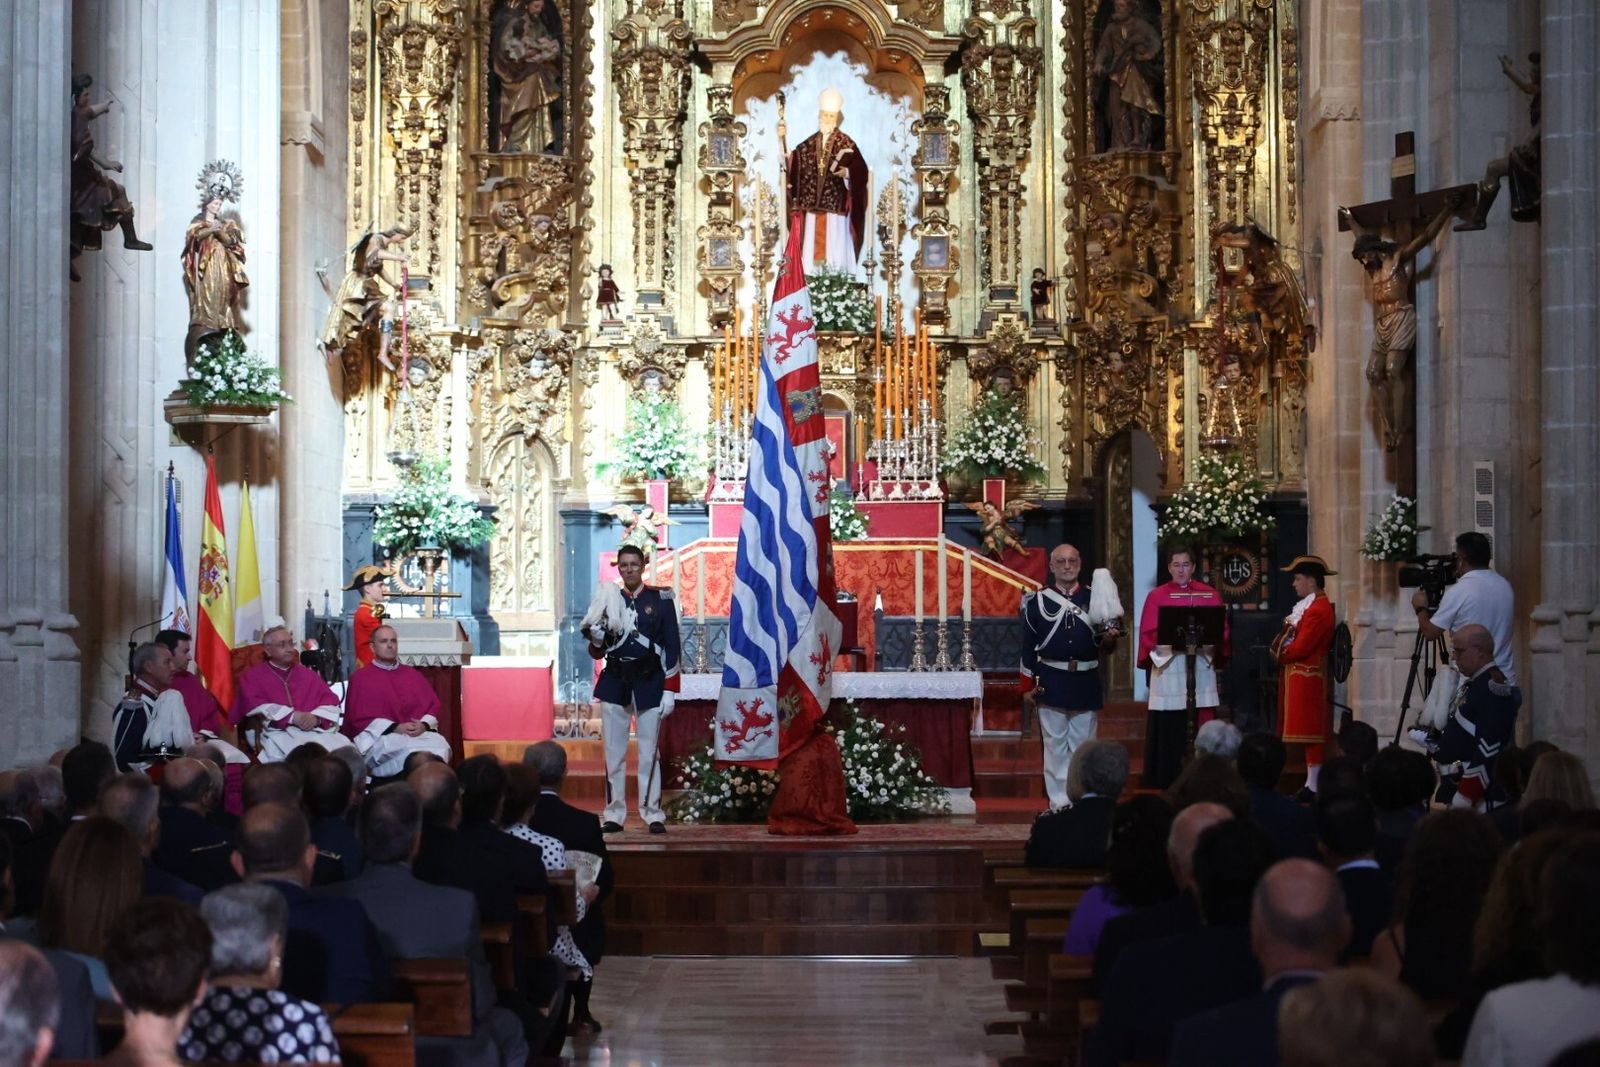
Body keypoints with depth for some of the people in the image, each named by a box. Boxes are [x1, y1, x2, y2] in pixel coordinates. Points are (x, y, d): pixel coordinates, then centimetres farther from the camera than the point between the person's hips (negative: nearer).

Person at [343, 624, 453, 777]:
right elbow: (361, 716, -2)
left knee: (440, 745, -30)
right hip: (379, 737, -3)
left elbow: (432, 705, 14)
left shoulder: (413, 674, 20)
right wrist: (396, 727, -15)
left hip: (419, 733, 4)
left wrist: (424, 725, -10)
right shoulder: (361, 678, 8)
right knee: (409, 748, -37)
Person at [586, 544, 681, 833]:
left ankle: (653, 814, 7)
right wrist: (596, 638, -13)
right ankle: (614, 814, 10)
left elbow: (671, 649, -1)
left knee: (649, 753, 2)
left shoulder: (661, 599, 1)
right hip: (614, 684, 3)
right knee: (614, 753, 5)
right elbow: (597, 652, 11)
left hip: (649, 684, -2)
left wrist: (670, 691, -7)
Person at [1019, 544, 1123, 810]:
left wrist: (1109, 639, -15)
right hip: (1051, 683, -2)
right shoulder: (1038, 601, 0)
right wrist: (1028, 686, -1)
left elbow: (1105, 646, 9)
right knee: (1056, 747, 2)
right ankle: (1059, 805, 7)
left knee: (1083, 748, 7)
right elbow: (1028, 646, 2)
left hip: (1086, 683, 2)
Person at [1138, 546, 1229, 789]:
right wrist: (1171, 641, -17)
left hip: (1201, 670, 2)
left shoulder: (1210, 595, 9)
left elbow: (1222, 631, 7)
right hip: (1167, 670, -1)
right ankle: (1167, 785, 3)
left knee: (1202, 731, -1)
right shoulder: (1156, 596, 4)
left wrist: (1206, 641, -13)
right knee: (1168, 730, -2)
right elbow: (1148, 635, 0)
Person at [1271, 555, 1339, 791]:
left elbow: (1300, 647, -20)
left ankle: (1313, 786, -6)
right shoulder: (1308, 605, 16)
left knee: (1310, 731, -8)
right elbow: (1294, 637, 19)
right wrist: (1280, 649, 2)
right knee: (1309, 731, 11)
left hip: (1306, 677, -10)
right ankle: (1311, 782, 14)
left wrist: (1279, 656, -5)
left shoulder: (1318, 609, -17)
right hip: (1299, 676, 10)